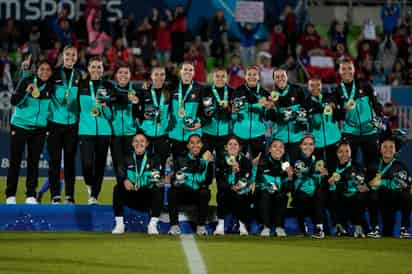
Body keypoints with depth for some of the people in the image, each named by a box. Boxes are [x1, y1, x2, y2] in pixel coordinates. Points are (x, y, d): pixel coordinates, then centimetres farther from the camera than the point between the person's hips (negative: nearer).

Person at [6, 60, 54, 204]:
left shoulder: (51, 87, 1)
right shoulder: (26, 81, -9)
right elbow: (14, 101, -16)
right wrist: (26, 91, -31)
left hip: (39, 129, 3)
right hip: (20, 126, -3)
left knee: (34, 161, 4)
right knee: (15, 161, -1)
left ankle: (31, 195, 9)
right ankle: (10, 195, 3)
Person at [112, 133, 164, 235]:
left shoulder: (154, 159, 6)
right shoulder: (127, 159, 10)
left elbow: (159, 177, -7)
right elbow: (120, 173, -6)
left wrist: (159, 182, -31)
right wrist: (125, 180, -29)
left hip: (148, 197, -1)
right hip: (131, 198, 1)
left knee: (159, 190, -30)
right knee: (118, 188, -25)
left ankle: (152, 225, -26)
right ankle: (119, 225, -22)